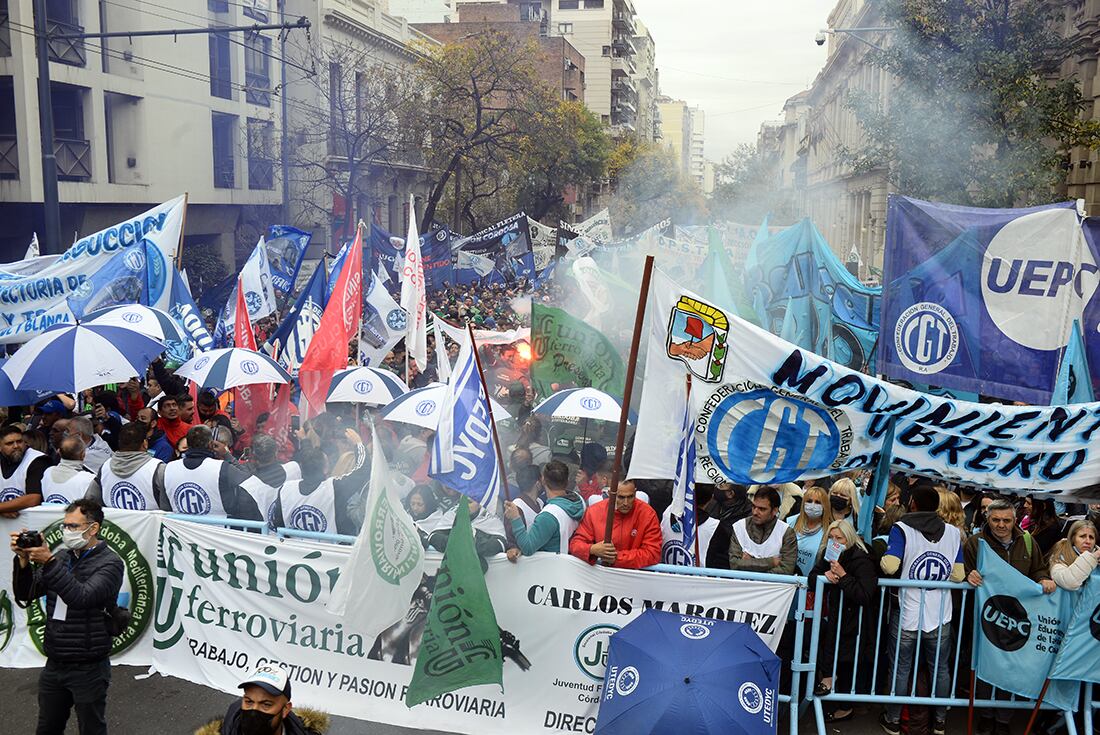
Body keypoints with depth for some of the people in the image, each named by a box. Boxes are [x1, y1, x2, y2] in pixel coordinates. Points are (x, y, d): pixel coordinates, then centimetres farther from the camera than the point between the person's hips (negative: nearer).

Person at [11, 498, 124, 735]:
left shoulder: (109, 562, -12)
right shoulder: (62, 557, 7)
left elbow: (82, 597, -26)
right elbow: (25, 594, 4)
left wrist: (49, 562, -32)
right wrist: (24, 560, -13)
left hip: (88, 669, -6)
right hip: (54, 664, 6)